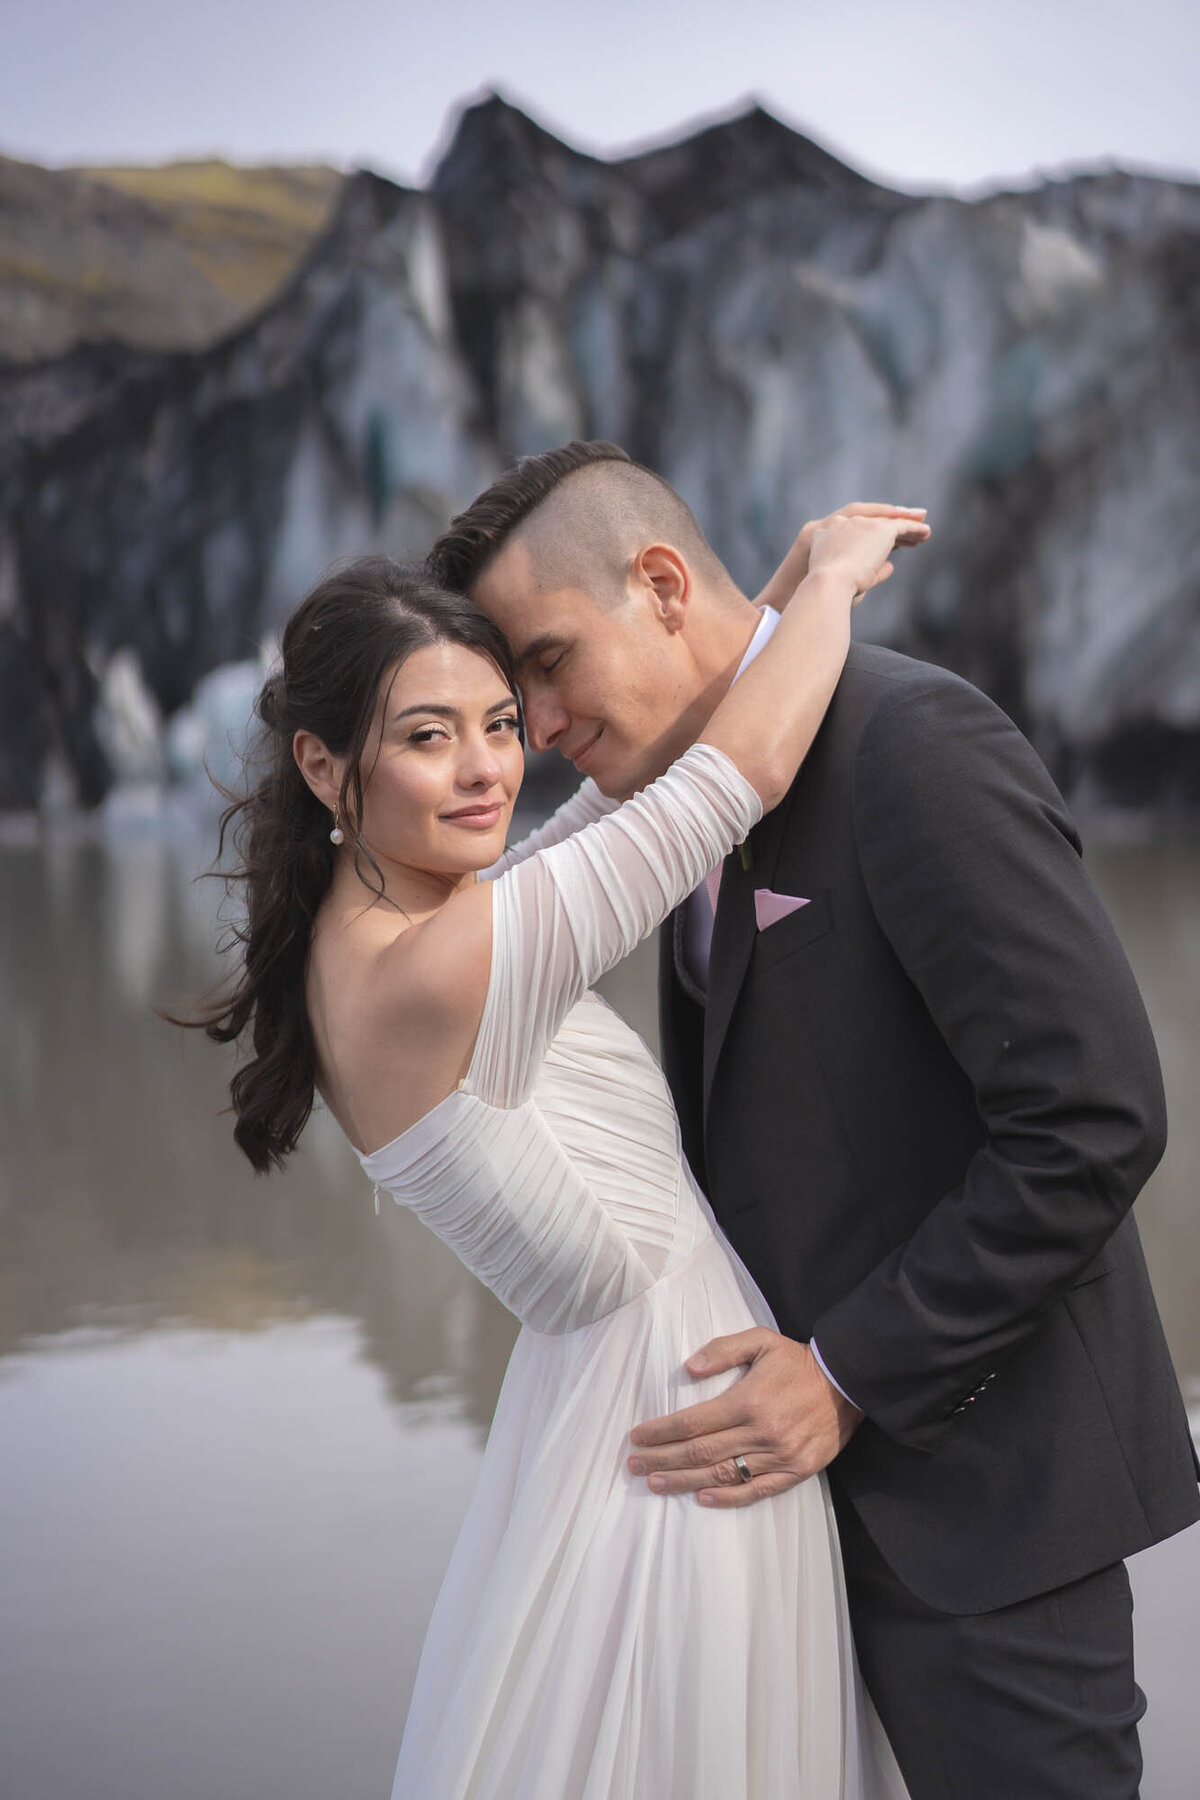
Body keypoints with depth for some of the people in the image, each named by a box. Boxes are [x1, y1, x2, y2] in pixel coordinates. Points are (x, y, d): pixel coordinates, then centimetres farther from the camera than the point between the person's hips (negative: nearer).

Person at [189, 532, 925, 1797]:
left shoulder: (383, 929, -1)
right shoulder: (431, 976, -28)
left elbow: (636, 780, 11)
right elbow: (748, 767, -25)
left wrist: (792, 585, 8)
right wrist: (835, 577, -9)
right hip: (668, 1435, -9)